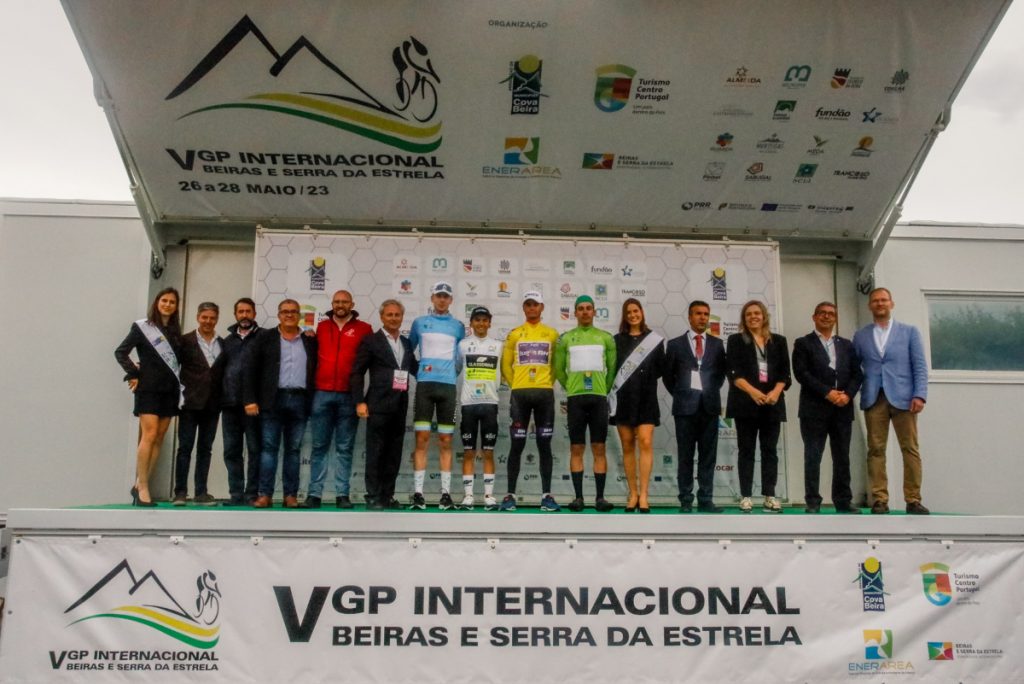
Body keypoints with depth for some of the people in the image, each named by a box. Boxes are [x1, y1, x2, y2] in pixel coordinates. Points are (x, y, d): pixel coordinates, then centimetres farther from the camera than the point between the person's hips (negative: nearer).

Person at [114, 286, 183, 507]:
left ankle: (140, 484, 10)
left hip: (170, 389, 5)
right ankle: (143, 488, -10)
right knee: (149, 435, -13)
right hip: (149, 388, -5)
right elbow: (120, 352, -3)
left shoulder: (175, 331, 12)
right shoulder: (142, 327, -1)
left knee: (159, 438, 4)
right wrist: (133, 375, -8)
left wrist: (178, 380, 2)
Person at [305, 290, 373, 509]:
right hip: (322, 394, 1)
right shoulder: (321, 327, 12)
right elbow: (312, 355, 16)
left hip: (349, 396, -1)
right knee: (319, 445, 3)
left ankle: (342, 494, 6)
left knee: (345, 447, 3)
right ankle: (314, 493, 6)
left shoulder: (363, 329, 6)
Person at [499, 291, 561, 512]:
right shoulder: (514, 334, 9)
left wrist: (548, 384, 2)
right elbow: (506, 365, 11)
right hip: (519, 394, 0)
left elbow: (557, 363, 12)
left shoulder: (552, 334, 10)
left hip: (545, 393, 0)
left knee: (544, 444, 2)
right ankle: (510, 495, 4)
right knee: (517, 445, -1)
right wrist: (516, 385, 3)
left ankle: (546, 495, 5)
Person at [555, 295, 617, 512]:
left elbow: (613, 368, 12)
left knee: (599, 448, -1)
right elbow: (559, 369, 11)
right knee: (576, 449, 0)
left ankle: (600, 497, 2)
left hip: (599, 397, 0)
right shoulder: (565, 338, 8)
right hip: (575, 398, 0)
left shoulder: (606, 338, 9)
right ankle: (578, 496, 4)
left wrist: (605, 389, 7)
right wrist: (571, 388, 8)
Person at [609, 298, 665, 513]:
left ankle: (643, 495, -10)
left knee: (646, 443, -12)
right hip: (623, 399, 2)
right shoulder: (617, 340, 10)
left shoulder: (654, 339, 6)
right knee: (628, 446, 3)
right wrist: (614, 388, -6)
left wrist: (645, 379, -3)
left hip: (646, 399, -1)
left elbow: (661, 368, 7)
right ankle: (633, 494, 10)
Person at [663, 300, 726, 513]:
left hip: (709, 405, 2)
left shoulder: (717, 344, 8)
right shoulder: (675, 344, 4)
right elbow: (667, 375, 9)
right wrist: (679, 395, 5)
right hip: (685, 405, -2)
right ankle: (686, 500, 5)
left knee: (708, 455, 2)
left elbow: (722, 372, 15)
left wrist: (712, 392, 7)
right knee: (685, 456, 1)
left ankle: (705, 499, 6)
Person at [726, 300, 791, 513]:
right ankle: (746, 496, 2)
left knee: (770, 450, 4)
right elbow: (733, 372, -5)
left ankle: (769, 495, 8)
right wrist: (752, 391, -20)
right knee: (746, 450, 1)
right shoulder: (735, 340, 7)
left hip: (772, 402, 2)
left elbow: (785, 372, 6)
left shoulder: (779, 341, 13)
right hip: (745, 402, -2)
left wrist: (776, 391, -13)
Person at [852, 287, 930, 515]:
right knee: (876, 450, -1)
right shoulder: (860, 335, 14)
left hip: (903, 398, -1)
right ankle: (880, 500, 1)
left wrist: (920, 395, -8)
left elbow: (920, 366, 4)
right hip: (873, 399, 1)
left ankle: (913, 500, 2)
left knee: (910, 449, -2)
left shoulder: (909, 332, 10)